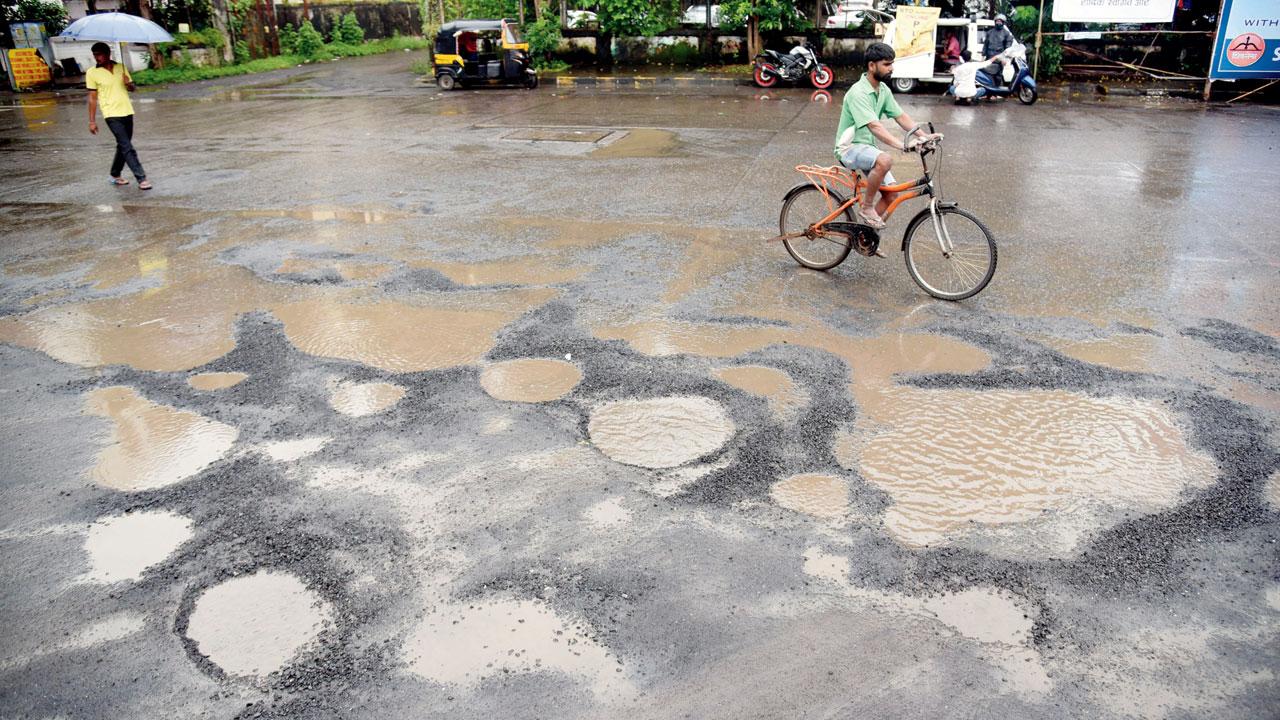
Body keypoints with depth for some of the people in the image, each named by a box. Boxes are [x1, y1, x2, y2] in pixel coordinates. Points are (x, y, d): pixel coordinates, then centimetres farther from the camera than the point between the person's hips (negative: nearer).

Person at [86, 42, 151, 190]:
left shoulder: (121, 68, 8)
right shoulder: (92, 73, -3)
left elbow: (132, 88, 17)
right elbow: (93, 98, -2)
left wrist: (128, 83, -8)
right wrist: (92, 121, -4)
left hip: (127, 112, 5)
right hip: (112, 115, -5)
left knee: (123, 146, 13)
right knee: (127, 147, -12)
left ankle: (115, 175, 29)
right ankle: (141, 179, -16)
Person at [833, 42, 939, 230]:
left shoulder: (883, 90, 6)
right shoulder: (858, 93, -22)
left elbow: (901, 116, 4)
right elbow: (874, 126, -32)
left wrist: (924, 135, -11)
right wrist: (902, 144, -42)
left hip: (867, 147, 8)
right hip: (850, 148, -8)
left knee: (891, 193, -2)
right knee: (885, 160, -36)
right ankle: (866, 207, -19)